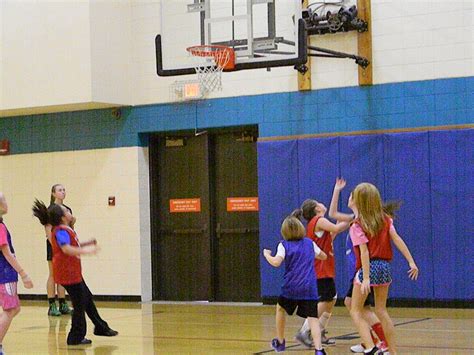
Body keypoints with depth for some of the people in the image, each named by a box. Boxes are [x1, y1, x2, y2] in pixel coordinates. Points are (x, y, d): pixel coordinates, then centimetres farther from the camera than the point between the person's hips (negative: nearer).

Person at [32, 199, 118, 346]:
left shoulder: (65, 230, 14)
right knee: (80, 304, -4)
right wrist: (86, 251, -37)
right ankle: (76, 338, 3)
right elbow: (66, 248, -34)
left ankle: (101, 328, 30)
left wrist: (87, 244, 19)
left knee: (87, 299, 18)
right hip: (68, 273, -11)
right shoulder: (61, 231, -19)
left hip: (73, 273, 11)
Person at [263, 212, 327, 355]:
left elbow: (276, 262, -14)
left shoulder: (284, 245, 1)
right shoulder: (310, 243, 12)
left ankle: (280, 342, 34)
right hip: (309, 288, 1)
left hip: (291, 287, -1)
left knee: (280, 308, 26)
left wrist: (266, 255, 5)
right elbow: (323, 256, 27)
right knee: (312, 318, -6)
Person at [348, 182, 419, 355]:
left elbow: (364, 252, -16)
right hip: (384, 266, 6)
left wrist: (366, 278, -21)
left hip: (369, 267, -6)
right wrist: (412, 262, -5)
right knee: (381, 311, 15)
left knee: (356, 311, 5)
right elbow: (397, 240, -2)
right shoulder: (385, 219, 8)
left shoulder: (357, 225, -8)